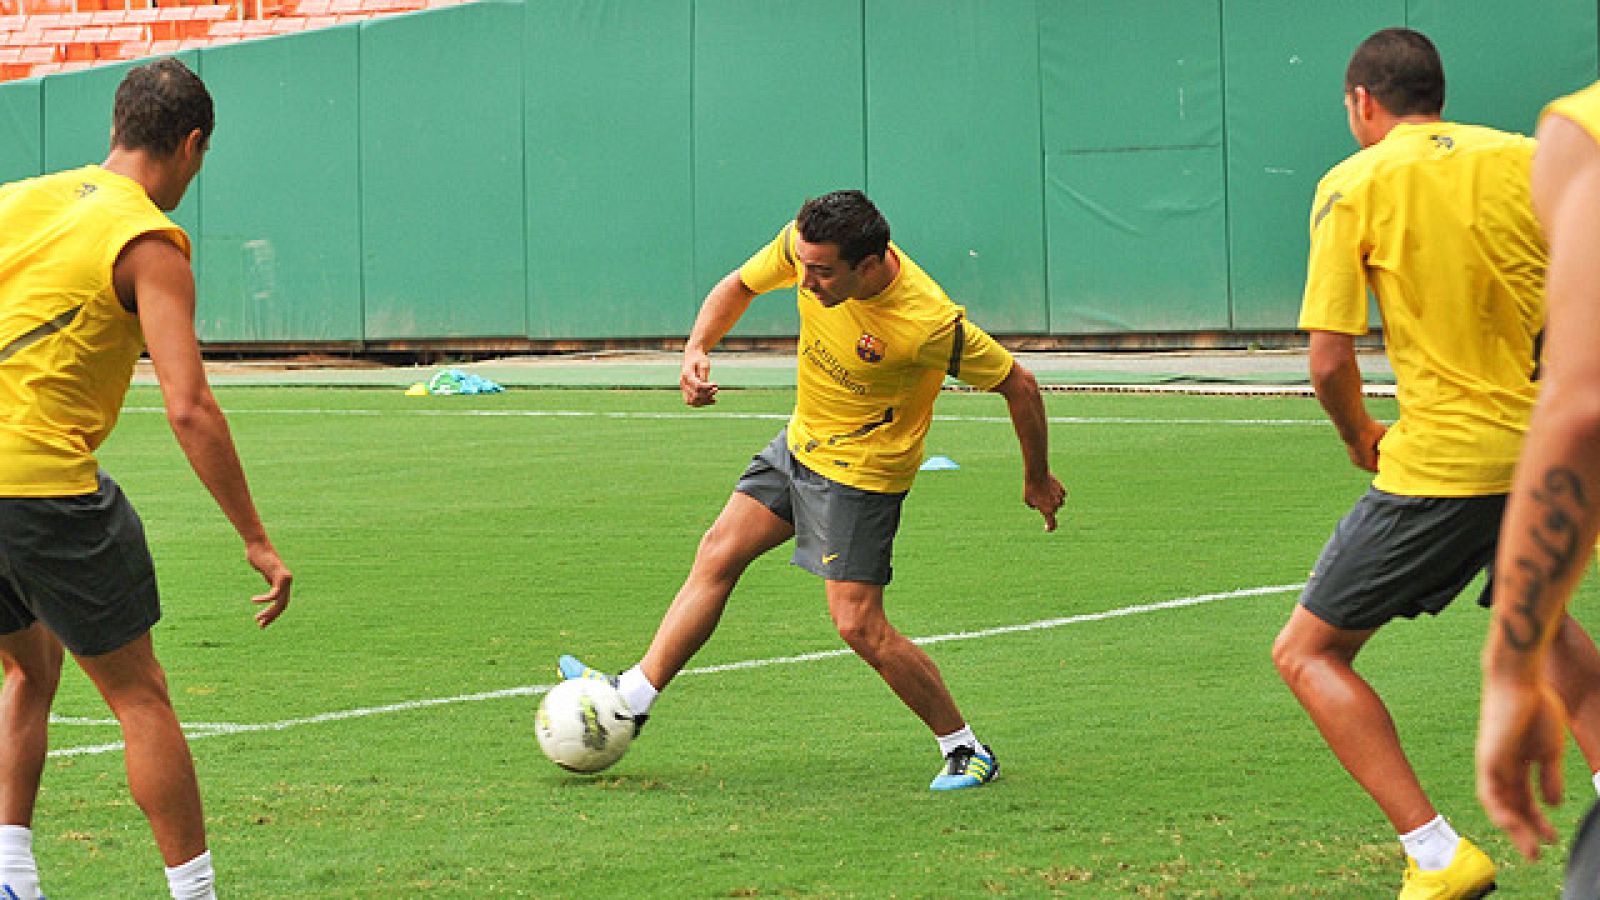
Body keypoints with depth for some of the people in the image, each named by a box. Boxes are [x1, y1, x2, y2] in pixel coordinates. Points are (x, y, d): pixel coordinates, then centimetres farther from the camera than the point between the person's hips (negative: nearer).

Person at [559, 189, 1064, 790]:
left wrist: (1038, 479, -6)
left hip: (862, 470, -7)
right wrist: (697, 349, -14)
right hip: (801, 441, 7)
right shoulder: (805, 245, -18)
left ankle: (966, 751, 3)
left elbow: (1019, 385, -19)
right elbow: (739, 286, 4)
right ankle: (634, 696, 16)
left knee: (858, 624, -11)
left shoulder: (928, 323, -33)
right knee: (718, 555, 7)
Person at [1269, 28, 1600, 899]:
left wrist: (1360, 436, 9)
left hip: (1439, 465, -6)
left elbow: (1328, 361, -9)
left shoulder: (1355, 184, -5)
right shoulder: (1529, 160, 6)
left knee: (1306, 655, 6)